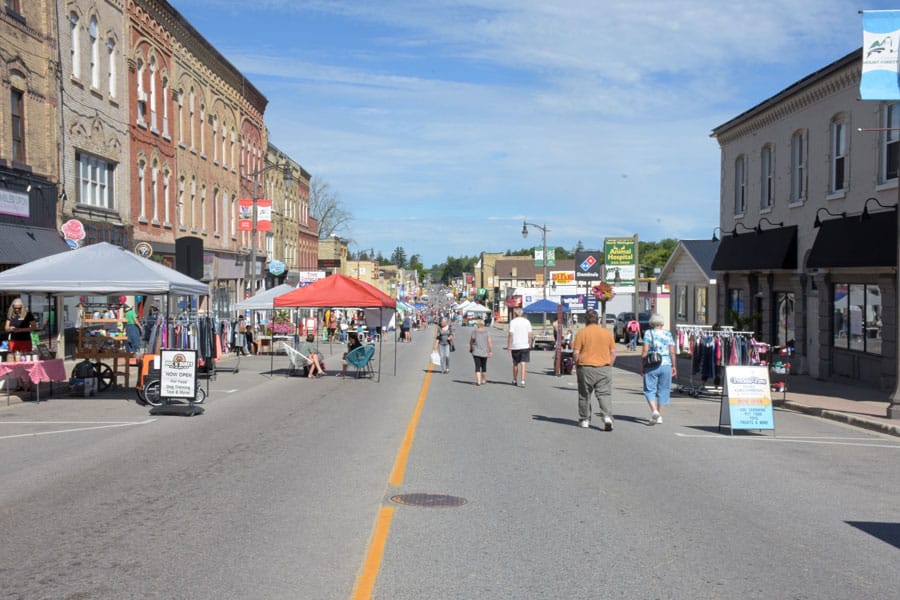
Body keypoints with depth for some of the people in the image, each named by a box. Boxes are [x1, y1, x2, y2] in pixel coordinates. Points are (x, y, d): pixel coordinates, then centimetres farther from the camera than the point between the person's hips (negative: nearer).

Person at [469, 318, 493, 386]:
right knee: (484, 366, 16)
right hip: (484, 352, 2)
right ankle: (484, 380, 27)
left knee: (477, 367, -1)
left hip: (476, 352, -2)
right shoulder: (487, 332, -4)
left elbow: (471, 342, 2)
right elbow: (489, 341, -9)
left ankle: (478, 381, -11)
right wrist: (491, 351, -6)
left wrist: (470, 348, 19)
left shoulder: (474, 332, -7)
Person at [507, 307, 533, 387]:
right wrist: (530, 345, 12)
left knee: (515, 364, 14)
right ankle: (522, 381, -12)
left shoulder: (513, 322, -4)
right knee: (523, 364, -2)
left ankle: (514, 380, 26)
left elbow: (510, 334, -11)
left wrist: (508, 346, -6)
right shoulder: (527, 321, 5)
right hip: (525, 346, 1)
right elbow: (530, 335, 4)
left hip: (515, 346, -1)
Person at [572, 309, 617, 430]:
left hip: (586, 367, -2)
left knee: (584, 395, 12)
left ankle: (584, 420, 20)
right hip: (604, 368, 2)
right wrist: (609, 366, 15)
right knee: (604, 394, 3)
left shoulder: (581, 333, -5)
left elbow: (576, 353, -8)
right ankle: (607, 417, -15)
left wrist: (577, 366, 6)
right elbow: (613, 352, 6)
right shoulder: (607, 333, 5)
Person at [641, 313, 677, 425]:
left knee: (650, 390, 5)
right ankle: (659, 416, 13)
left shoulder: (648, 333, -2)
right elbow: (672, 352, 3)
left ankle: (654, 410, -15)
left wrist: (642, 366, -1)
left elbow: (645, 351, -7)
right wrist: (674, 366, 11)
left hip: (651, 366, -3)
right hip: (666, 365, 3)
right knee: (663, 391, 10)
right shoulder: (668, 334, 6)